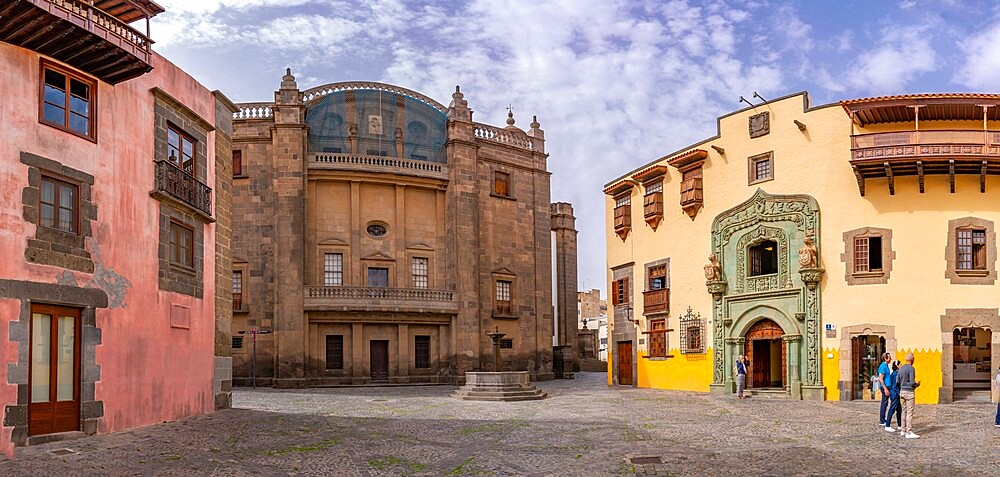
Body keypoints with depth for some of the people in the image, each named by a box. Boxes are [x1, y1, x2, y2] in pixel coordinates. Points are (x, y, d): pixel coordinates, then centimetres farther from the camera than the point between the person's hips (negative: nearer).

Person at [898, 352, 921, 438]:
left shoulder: (901, 368, 10)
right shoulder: (911, 368, -13)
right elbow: (912, 382, -17)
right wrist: (918, 384, 3)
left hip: (902, 391, 8)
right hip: (909, 392, -8)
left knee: (904, 411, 12)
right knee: (910, 412, -6)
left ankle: (903, 431, 15)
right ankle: (909, 432, -7)